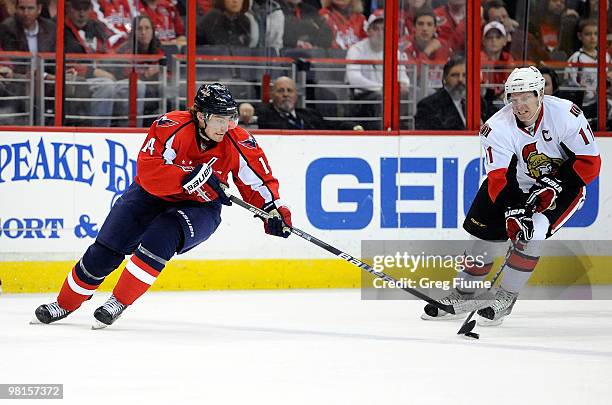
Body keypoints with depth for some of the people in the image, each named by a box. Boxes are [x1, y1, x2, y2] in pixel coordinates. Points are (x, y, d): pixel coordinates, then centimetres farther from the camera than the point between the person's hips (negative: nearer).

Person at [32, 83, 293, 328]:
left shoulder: (238, 143, -17)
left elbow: (258, 180, -4)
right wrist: (190, 179, -41)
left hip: (199, 207, 0)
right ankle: (65, 304, 17)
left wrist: (274, 209, -19)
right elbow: (148, 171, -33)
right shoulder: (171, 127, -26)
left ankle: (119, 302, -16)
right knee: (106, 250, -5)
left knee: (161, 236, -30)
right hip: (151, 195, 0)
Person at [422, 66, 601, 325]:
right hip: (517, 184, 3)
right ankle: (464, 294, 20)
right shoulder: (498, 127, -22)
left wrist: (552, 187, -25)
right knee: (485, 231, -3)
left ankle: (505, 298, -8)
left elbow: (590, 161, -19)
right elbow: (498, 180, -26)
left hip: (562, 184, -2)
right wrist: (512, 211, -40)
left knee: (531, 234, -23)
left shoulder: (565, 114, -26)